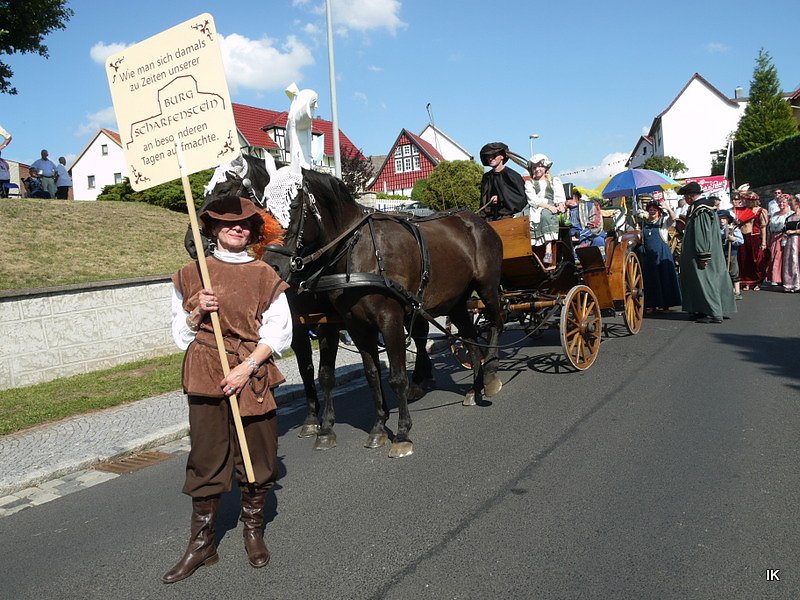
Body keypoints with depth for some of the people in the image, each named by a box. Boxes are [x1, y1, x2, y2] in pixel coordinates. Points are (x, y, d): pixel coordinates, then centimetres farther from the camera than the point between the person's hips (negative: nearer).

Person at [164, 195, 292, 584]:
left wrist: (247, 367, -13)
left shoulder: (265, 276, 2)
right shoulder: (191, 275, 5)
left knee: (257, 455, 8)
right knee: (207, 457, 5)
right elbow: (181, 331, 10)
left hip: (253, 374, 0)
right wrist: (197, 311, -11)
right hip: (206, 375, 0)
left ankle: (253, 531, 30)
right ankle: (202, 543, 20)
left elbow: (278, 331, -3)